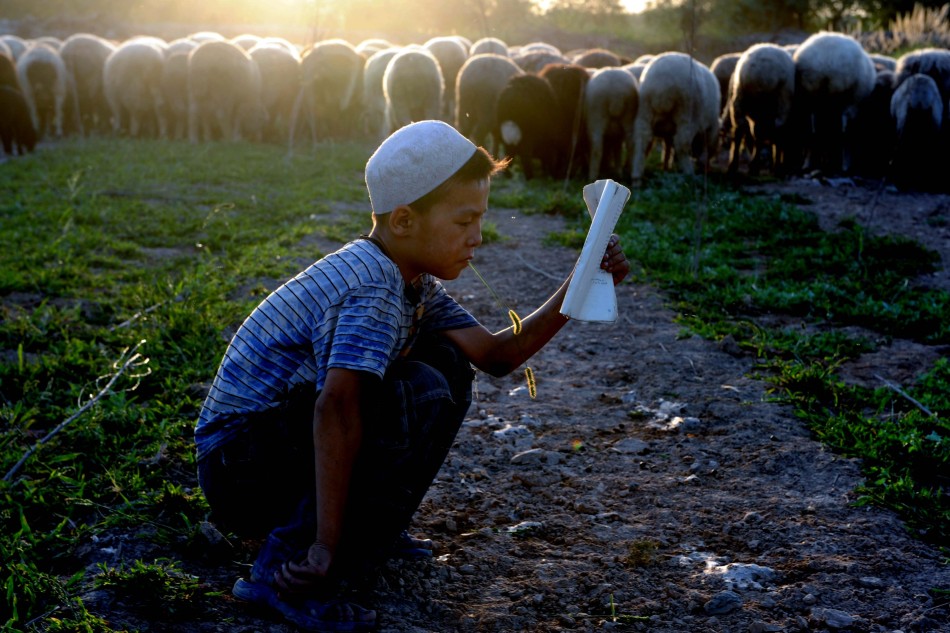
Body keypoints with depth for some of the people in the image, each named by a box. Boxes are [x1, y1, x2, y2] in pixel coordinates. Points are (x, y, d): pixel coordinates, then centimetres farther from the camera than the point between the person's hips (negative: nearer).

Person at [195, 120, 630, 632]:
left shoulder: (414, 283, 6)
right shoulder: (375, 289, -25)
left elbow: (497, 354, 8)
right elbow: (335, 406, -38)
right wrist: (326, 544, -37)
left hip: (286, 441, 9)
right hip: (238, 469, -9)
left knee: (447, 365, 6)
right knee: (420, 393, -28)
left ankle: (369, 525, 10)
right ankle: (284, 572, -20)